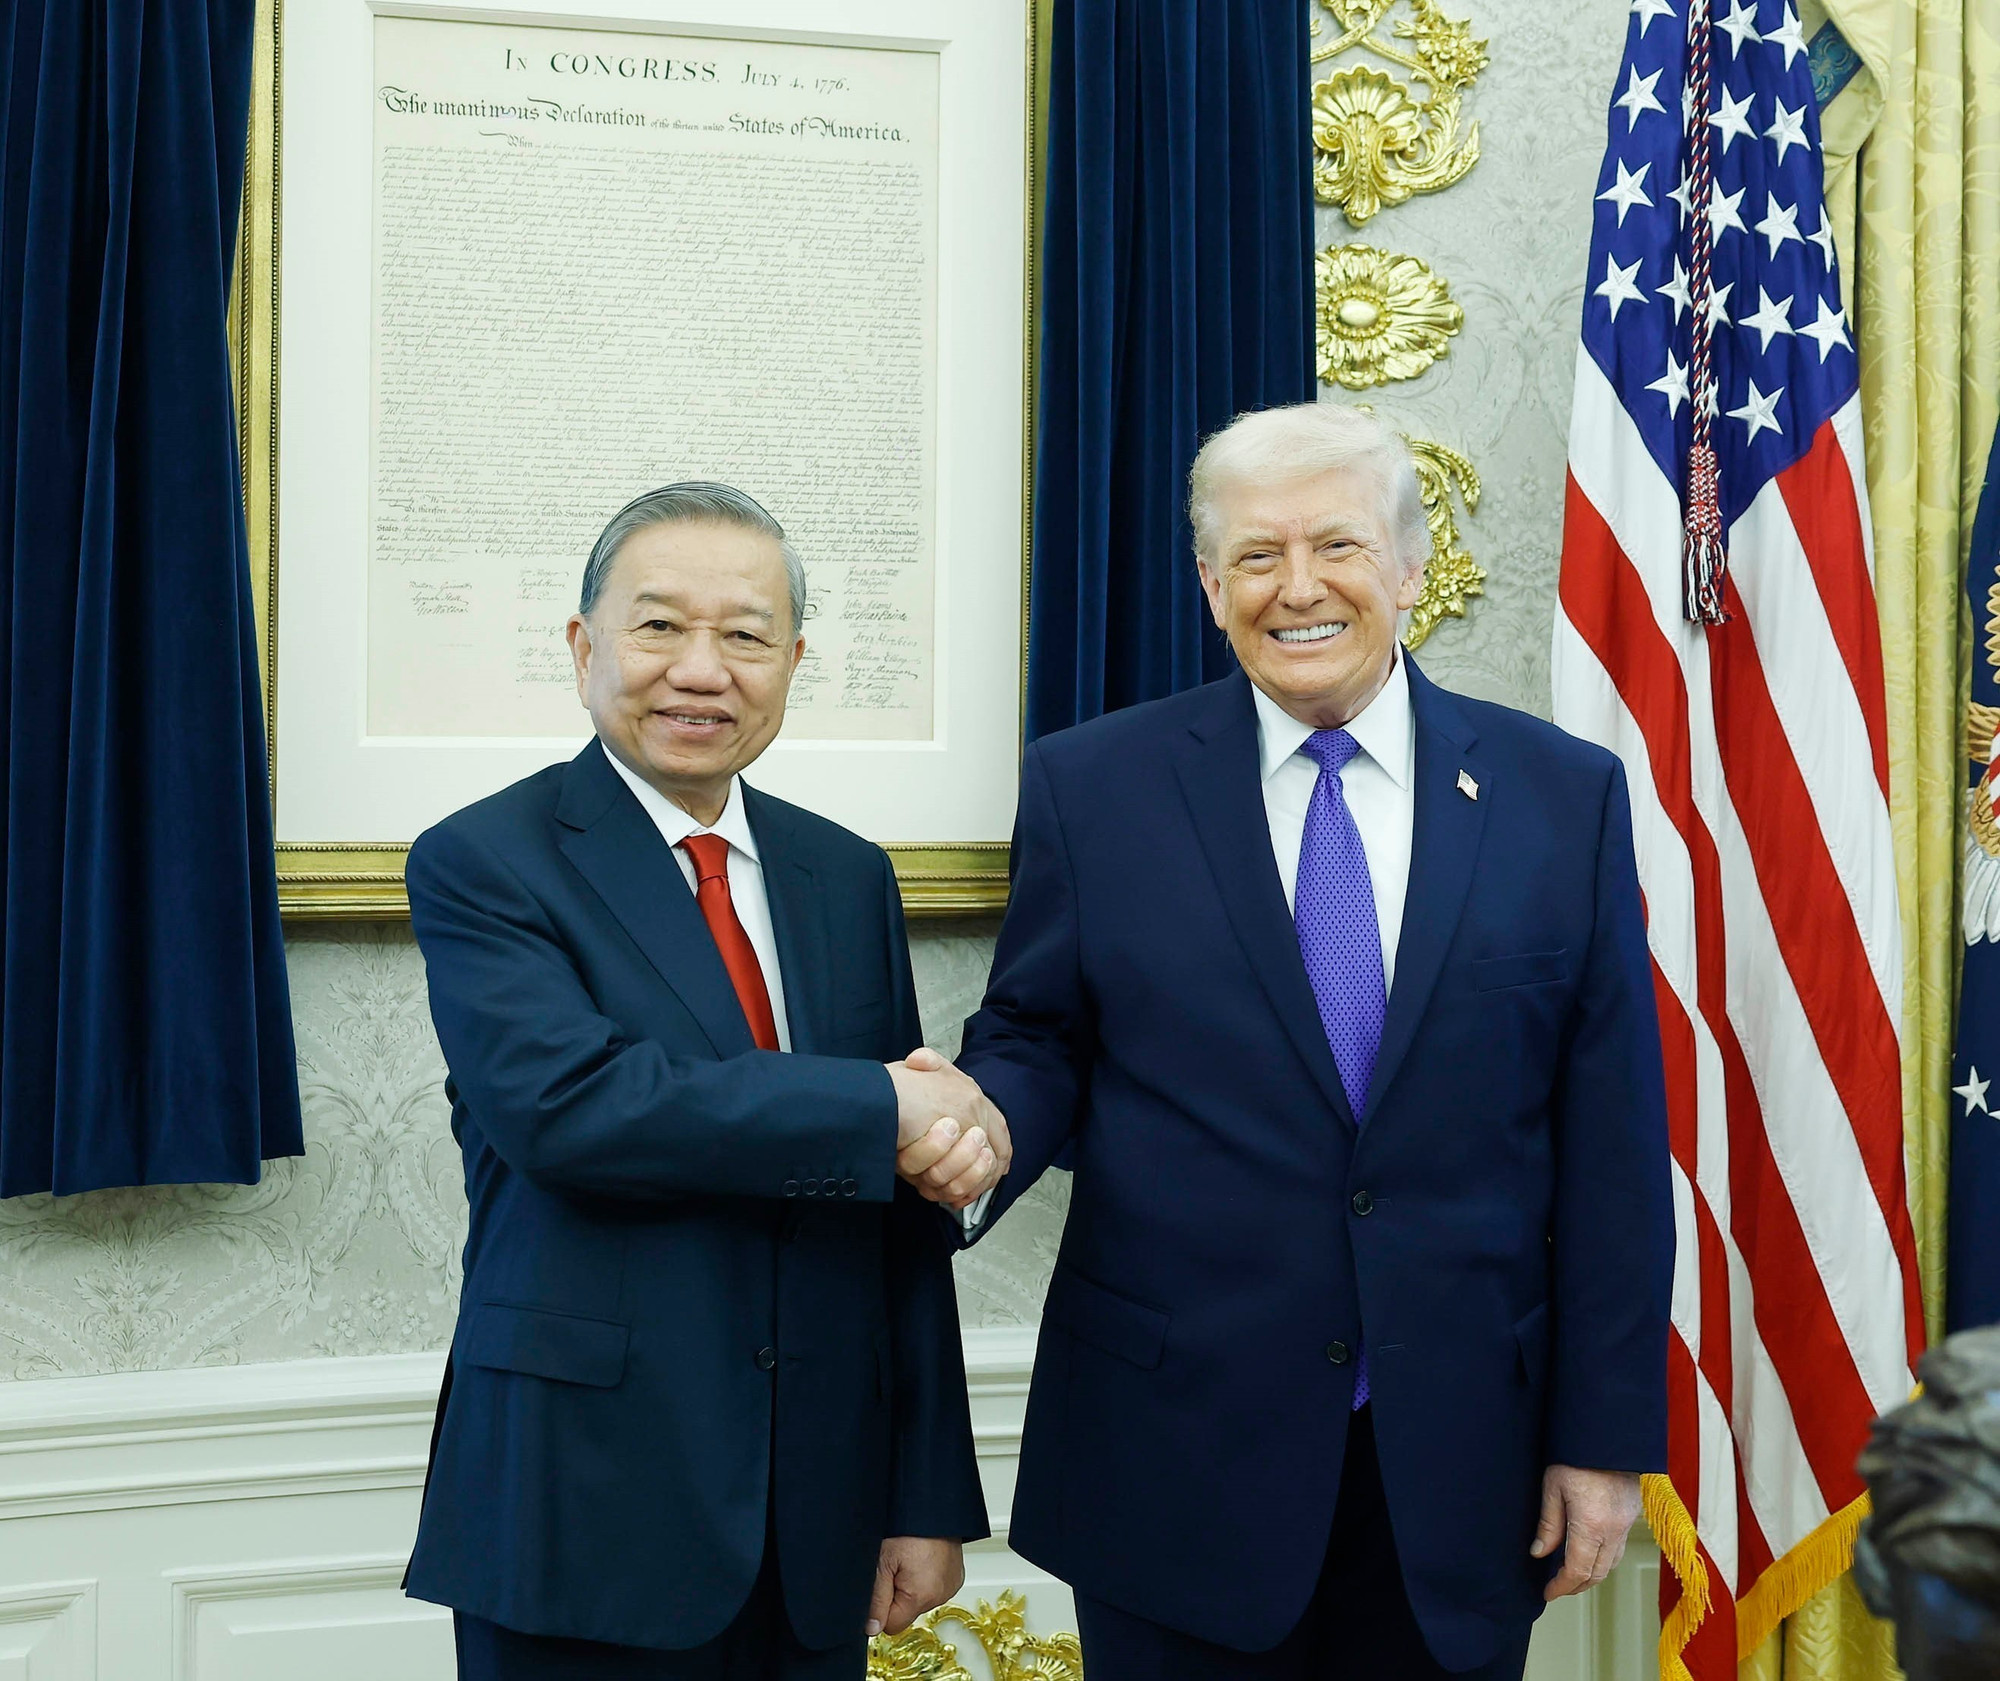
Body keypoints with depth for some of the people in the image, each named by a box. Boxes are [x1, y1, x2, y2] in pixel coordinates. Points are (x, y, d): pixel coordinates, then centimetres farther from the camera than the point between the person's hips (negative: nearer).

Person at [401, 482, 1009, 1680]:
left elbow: (904, 1213, 8)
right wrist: (885, 1109, -19)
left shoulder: (848, 877, 9)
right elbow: (566, 1100, -23)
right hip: (586, 1518, -4)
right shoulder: (481, 863, -5)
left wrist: (929, 1497, 6)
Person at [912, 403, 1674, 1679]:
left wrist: (1608, 1435, 0)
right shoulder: (1093, 787, 0)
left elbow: (1612, 1142, 1)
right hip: (1176, 1453, -1)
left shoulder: (1565, 795, 1)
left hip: (1457, 1469, 1)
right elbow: (1037, 1043, 5)